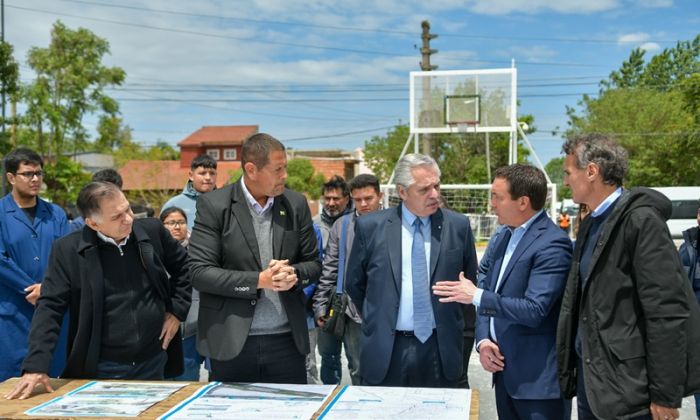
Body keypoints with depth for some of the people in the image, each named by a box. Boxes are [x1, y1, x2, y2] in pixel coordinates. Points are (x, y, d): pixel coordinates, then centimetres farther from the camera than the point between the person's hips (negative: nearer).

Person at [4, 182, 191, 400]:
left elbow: (182, 265, 14)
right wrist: (36, 366, -17)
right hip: (100, 370, -2)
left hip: (153, 364, 3)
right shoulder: (68, 250, -10)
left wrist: (177, 310, 4)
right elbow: (50, 307, -9)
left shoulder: (152, 231, -2)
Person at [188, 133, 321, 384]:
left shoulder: (296, 204, 5)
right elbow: (200, 273, -10)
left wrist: (293, 274, -12)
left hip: (287, 340, 3)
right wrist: (259, 280, -17)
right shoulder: (214, 206, -5)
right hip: (231, 343, -3)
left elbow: (313, 264, 11)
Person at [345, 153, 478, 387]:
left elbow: (470, 280, 12)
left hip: (440, 351, 1)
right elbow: (354, 284, 8)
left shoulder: (458, 226, -1)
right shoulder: (370, 227, -3)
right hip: (384, 350, 0)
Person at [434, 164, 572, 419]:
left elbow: (534, 310, -25)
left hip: (538, 377, -8)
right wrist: (483, 340, -2)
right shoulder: (505, 237, 10)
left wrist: (476, 296, -19)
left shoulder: (552, 244, -17)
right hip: (504, 367, 8)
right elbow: (489, 292, 13)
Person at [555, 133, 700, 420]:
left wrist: (665, 396, -18)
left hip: (629, 388, -8)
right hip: (588, 378, 8)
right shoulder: (590, 224, 11)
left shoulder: (641, 220, -15)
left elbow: (668, 313, -19)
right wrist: (566, 369, 15)